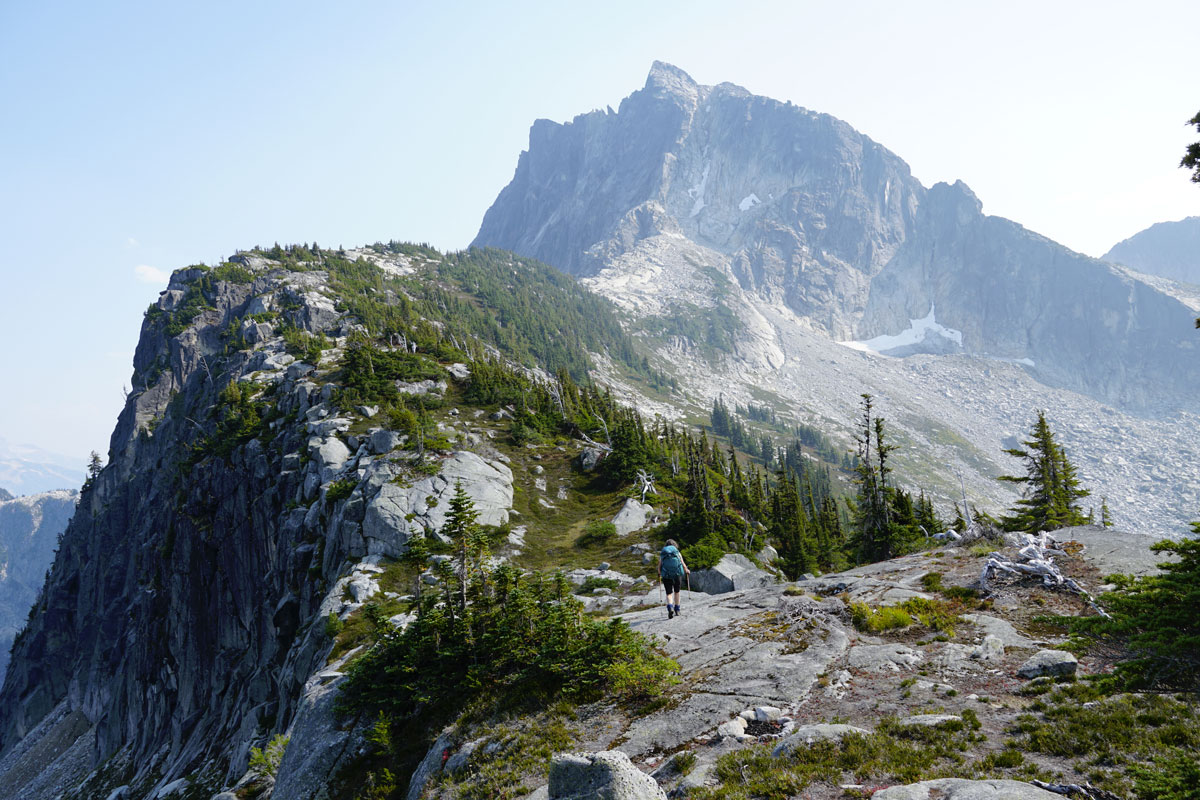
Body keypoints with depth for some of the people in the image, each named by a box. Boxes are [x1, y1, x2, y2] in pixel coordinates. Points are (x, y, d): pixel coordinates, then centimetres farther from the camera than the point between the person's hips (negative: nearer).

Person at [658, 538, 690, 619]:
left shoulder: (662, 553, 9)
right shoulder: (677, 552, 7)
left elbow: (659, 567, 6)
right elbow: (683, 565, 2)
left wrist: (659, 574, 26)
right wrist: (687, 571, 22)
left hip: (666, 576, 0)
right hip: (677, 574, 0)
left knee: (668, 593, 7)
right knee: (677, 592, 22)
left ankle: (670, 608, -19)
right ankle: (677, 609, 28)